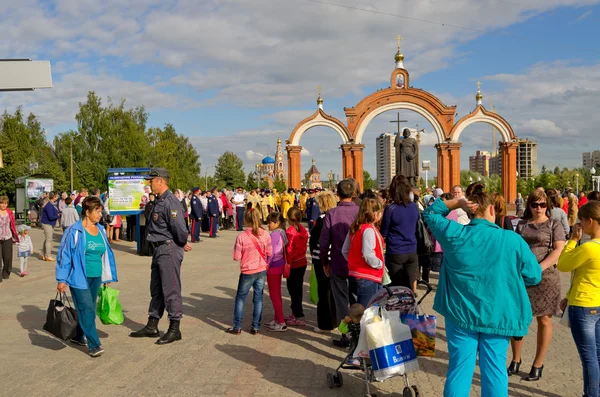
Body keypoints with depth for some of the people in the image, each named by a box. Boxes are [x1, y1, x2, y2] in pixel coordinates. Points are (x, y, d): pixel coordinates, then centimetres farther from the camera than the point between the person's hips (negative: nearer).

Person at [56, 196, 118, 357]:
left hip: (96, 277, 6)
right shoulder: (75, 231, -10)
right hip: (79, 277, -6)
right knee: (87, 309, -9)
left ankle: (79, 336, 32)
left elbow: (107, 253, 15)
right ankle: (94, 345, -5)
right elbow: (64, 254, -9)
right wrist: (62, 280, -10)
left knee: (88, 309, 14)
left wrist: (108, 277, 17)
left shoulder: (101, 230, 8)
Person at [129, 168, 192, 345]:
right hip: (158, 249, 10)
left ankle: (174, 329, 10)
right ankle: (152, 326, 28)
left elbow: (180, 229, -26)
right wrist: (182, 244, 7)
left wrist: (183, 244, -8)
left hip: (169, 250, -10)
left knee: (171, 290, -1)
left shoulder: (170, 202, -20)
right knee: (156, 289, 17)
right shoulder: (158, 201, 12)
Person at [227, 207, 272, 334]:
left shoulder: (241, 237, -16)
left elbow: (236, 257, -12)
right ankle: (255, 327, 15)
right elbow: (269, 253, -1)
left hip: (247, 272, -2)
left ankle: (237, 327, 14)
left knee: (240, 298, 12)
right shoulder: (265, 234, -8)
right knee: (258, 298, 11)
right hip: (262, 270, 3)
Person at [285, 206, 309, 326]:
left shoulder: (290, 231, -18)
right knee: (298, 288, 17)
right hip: (302, 262, 8)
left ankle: (299, 317, 0)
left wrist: (288, 263, -12)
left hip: (294, 264, -8)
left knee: (294, 289, -1)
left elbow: (289, 249, -18)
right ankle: (295, 313, 29)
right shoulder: (303, 230, 4)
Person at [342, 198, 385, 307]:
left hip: (356, 274, 9)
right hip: (369, 278, -9)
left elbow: (345, 251, 12)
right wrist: (380, 264, -12)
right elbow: (368, 254, -28)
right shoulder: (369, 230, -18)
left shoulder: (354, 228, 8)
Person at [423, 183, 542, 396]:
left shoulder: (453, 234, -8)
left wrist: (457, 202, -3)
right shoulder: (512, 240, -10)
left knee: (459, 369, 10)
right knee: (495, 370, 11)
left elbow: (430, 213, 10)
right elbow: (534, 276, -2)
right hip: (497, 316, 0)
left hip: (461, 313, 1)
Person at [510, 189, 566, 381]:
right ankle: (515, 360, 20)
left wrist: (540, 267, -22)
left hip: (545, 277, -4)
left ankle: (538, 365, 15)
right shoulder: (522, 224, 11)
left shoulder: (554, 225, 0)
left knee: (544, 320, 4)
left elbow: (559, 250, -10)